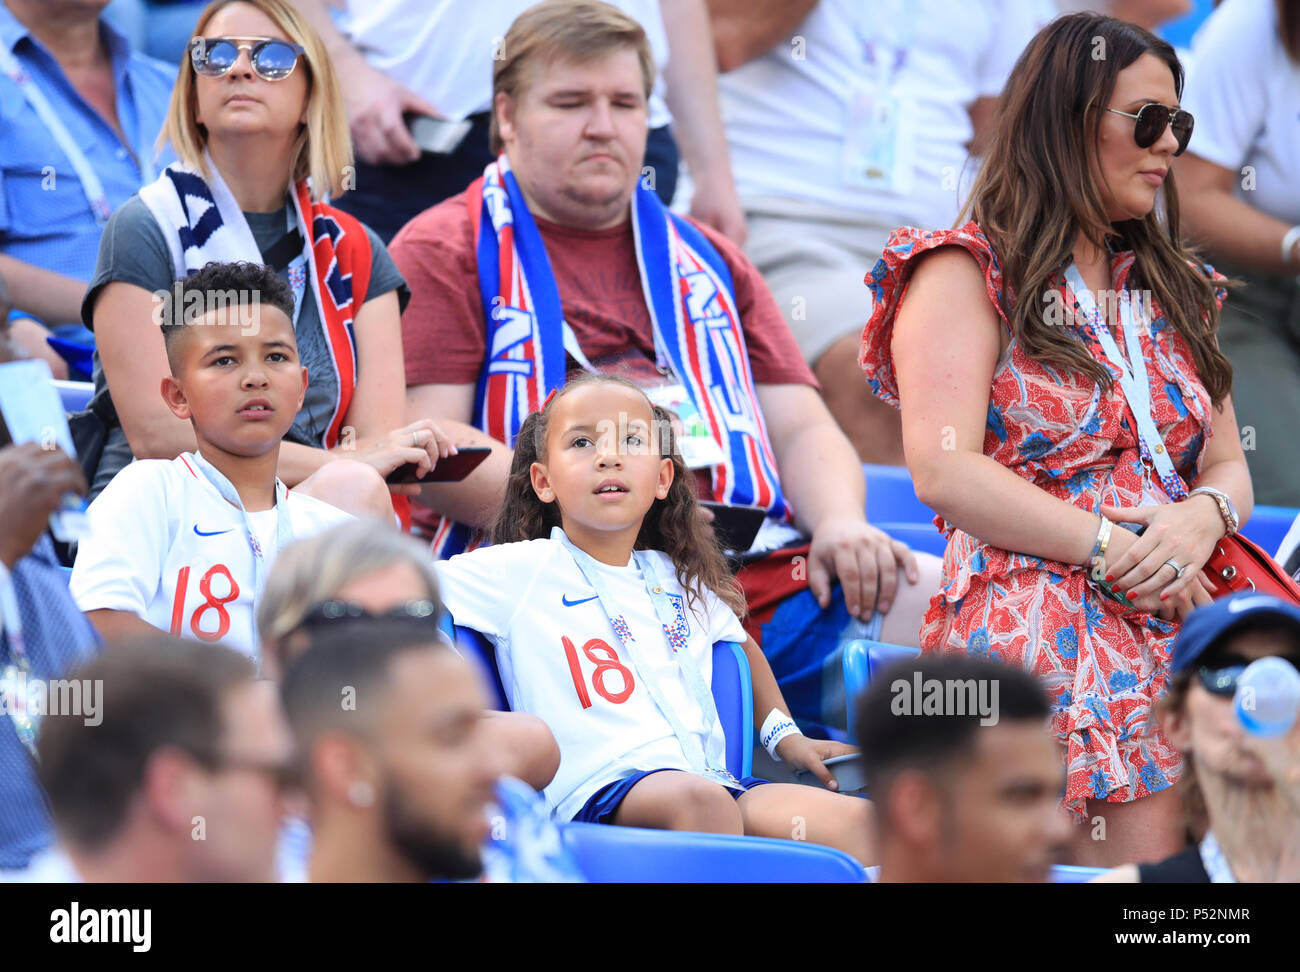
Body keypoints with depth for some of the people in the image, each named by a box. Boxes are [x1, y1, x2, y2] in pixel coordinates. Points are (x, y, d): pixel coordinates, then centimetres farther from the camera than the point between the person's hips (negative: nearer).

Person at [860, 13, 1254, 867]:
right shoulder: (968, 274, 3)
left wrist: (1206, 514, -4)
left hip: (1164, 647, 6)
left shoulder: (1173, 290, 25)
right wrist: (1110, 548, -14)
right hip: (1028, 644, -6)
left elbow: (1229, 465, 22)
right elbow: (945, 474, -10)